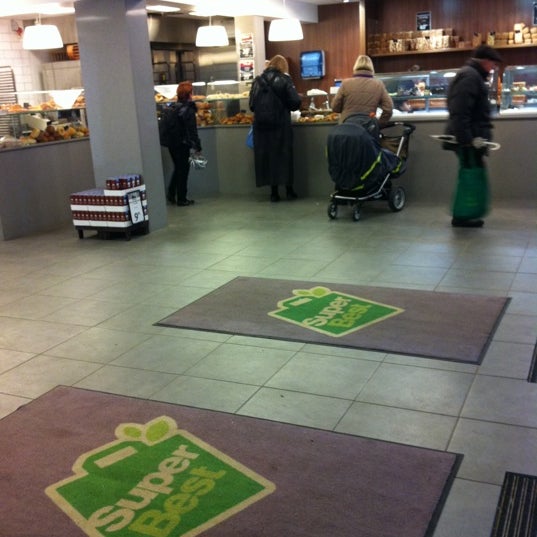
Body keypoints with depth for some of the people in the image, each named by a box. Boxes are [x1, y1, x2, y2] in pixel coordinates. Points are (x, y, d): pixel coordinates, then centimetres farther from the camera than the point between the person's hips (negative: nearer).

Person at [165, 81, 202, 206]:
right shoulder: (188, 110, -14)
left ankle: (171, 194, 21)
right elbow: (192, 130, -17)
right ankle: (181, 199, 9)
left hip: (171, 143, 7)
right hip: (183, 145, -7)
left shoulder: (172, 108, 7)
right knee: (183, 170, 4)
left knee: (177, 169, 21)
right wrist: (196, 146, -13)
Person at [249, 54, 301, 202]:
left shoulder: (257, 80, 8)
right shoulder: (284, 80, -2)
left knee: (266, 155, 7)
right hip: (280, 124, -3)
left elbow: (251, 104, 8)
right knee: (283, 155, 6)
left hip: (261, 124, 3)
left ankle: (274, 192, 9)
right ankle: (289, 190, 11)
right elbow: (295, 102, -8)